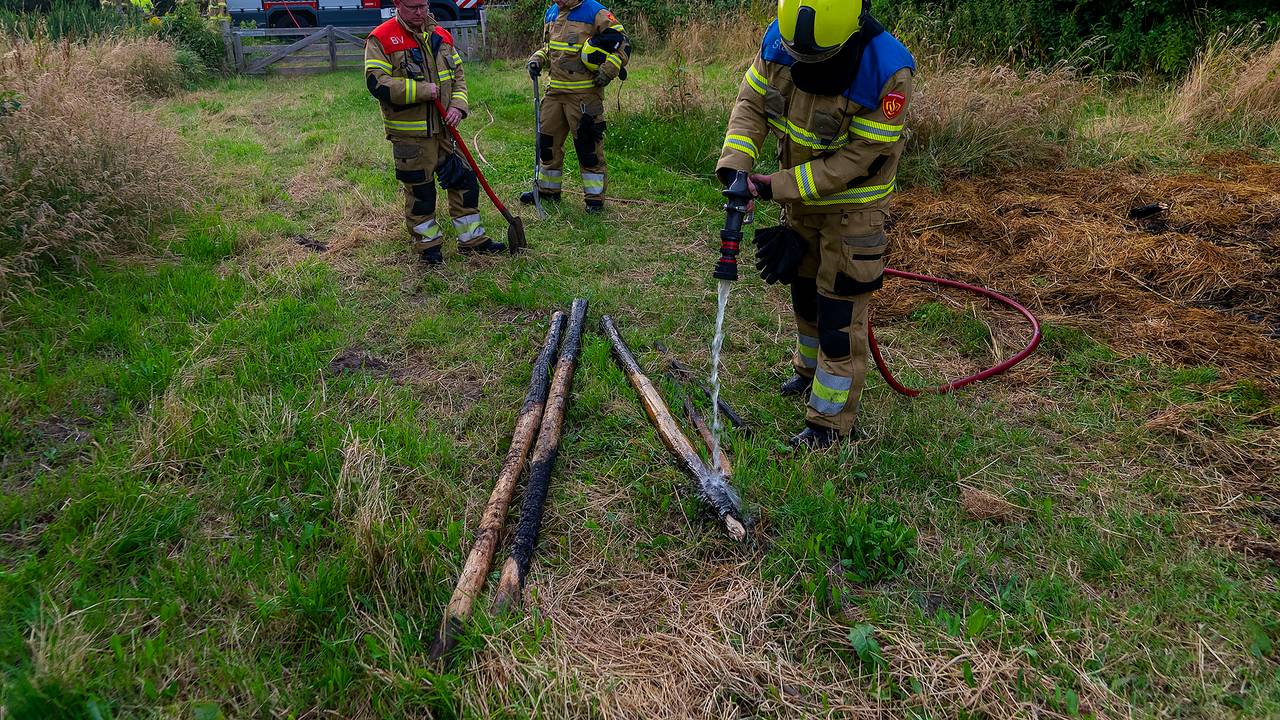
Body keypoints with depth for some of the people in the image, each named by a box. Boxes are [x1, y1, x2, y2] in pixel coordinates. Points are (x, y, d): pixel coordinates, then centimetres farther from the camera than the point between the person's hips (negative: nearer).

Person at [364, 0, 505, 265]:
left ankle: (472, 239, 21)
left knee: (464, 180, 9)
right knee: (419, 190, 4)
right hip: (409, 134, -5)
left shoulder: (441, 36, 10)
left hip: (443, 129, 6)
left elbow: (458, 75, 15)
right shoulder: (381, 39, -8)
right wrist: (423, 91, -18)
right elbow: (377, 83, -18)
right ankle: (428, 243, 21)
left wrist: (458, 105, -4)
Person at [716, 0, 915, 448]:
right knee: (804, 292, 23)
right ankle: (810, 368, 48)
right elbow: (751, 103, -7)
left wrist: (777, 188, -30)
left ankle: (831, 421, 12)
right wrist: (734, 162, -26)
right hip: (799, 199, 6)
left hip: (852, 208, -6)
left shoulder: (887, 71, -30)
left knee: (839, 315, -2)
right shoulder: (779, 41, -15)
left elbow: (858, 159, -28)